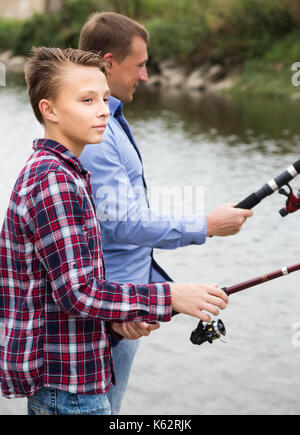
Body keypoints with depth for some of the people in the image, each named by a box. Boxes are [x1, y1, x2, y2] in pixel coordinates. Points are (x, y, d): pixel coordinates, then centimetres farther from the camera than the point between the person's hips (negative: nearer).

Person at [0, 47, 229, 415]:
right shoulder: (53, 181, -20)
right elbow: (76, 292, -24)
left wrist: (113, 319, 3)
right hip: (65, 377, -10)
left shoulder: (42, 171, 12)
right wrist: (169, 298, -21)